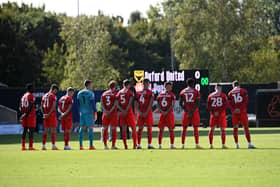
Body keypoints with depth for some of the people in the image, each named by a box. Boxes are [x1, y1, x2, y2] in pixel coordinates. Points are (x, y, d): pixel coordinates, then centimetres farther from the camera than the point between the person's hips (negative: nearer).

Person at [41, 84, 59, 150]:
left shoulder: (44, 96, 15)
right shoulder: (53, 96, -7)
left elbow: (42, 106, 14)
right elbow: (53, 106, -16)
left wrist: (44, 113, 7)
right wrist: (49, 114, -14)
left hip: (46, 115, 7)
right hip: (52, 115, -7)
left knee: (46, 130, 9)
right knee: (53, 129, -5)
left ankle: (44, 145, 9)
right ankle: (53, 145, -8)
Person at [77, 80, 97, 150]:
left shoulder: (79, 93, 11)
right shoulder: (90, 93, -8)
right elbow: (93, 103, -12)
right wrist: (95, 113, -9)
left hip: (82, 113, 6)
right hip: (89, 113, -6)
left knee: (82, 128, 7)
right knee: (90, 128, -3)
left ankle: (81, 145, 5)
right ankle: (91, 145, -6)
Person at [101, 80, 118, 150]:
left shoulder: (104, 94, 10)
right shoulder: (115, 94, -4)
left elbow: (102, 104, 2)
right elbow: (115, 104, -13)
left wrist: (105, 111, -7)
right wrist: (111, 111, -14)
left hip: (105, 113, 4)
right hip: (113, 113, -4)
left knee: (105, 128, 9)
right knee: (113, 129, -1)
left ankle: (105, 145, 9)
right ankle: (113, 145, -3)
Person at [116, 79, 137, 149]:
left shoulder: (119, 92, 10)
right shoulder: (130, 92, -4)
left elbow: (117, 104, 3)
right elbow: (130, 103, -13)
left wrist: (122, 111, -4)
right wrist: (126, 111, -11)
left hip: (122, 113, 4)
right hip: (129, 112, -4)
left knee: (124, 129, 6)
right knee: (133, 128, 3)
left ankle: (125, 145, 5)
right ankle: (135, 144, -2)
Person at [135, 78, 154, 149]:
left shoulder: (150, 92, 0)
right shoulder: (138, 92, 11)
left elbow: (150, 104, -6)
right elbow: (137, 104, 10)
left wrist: (146, 112, -13)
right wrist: (139, 112, -3)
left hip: (148, 112, -3)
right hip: (141, 113, 3)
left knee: (149, 128, -4)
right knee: (140, 128, 3)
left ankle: (149, 144, -4)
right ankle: (138, 144, 6)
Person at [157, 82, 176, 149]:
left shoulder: (171, 94, 0)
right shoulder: (161, 94, 9)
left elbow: (173, 105, -6)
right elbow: (158, 104, 9)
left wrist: (167, 111, -13)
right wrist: (161, 111, -5)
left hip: (169, 113, -3)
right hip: (162, 113, 3)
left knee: (171, 129, -3)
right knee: (161, 129, 4)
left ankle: (172, 144, -1)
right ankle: (159, 144, 8)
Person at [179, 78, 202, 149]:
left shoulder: (182, 92, 6)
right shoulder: (196, 92, 0)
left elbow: (180, 103, 0)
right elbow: (197, 103, -9)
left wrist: (187, 111, -4)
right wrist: (192, 111, -10)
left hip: (186, 112, 2)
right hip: (194, 112, -2)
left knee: (184, 128, 7)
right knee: (195, 128, 2)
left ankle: (182, 144, 4)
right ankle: (197, 144, -2)